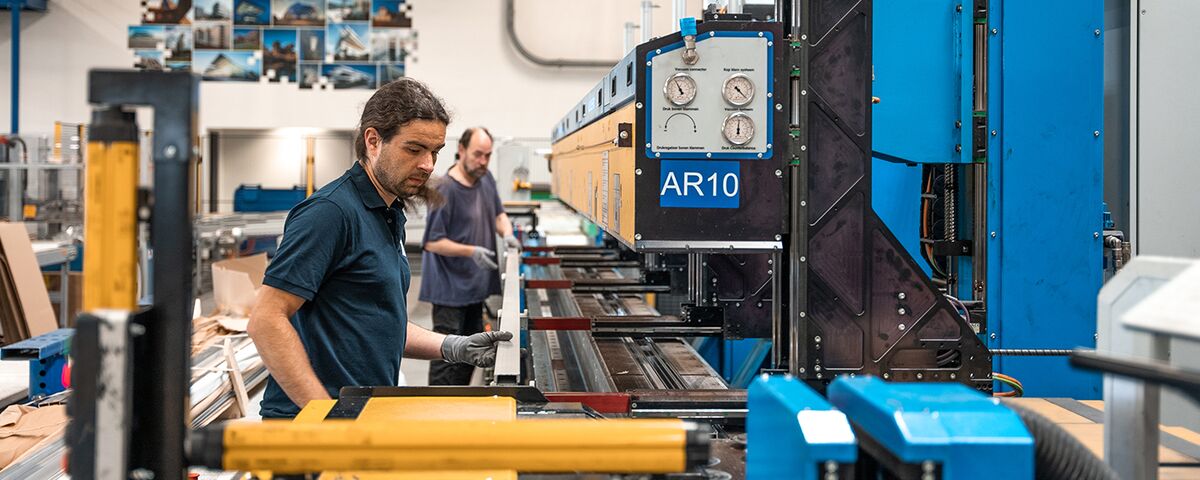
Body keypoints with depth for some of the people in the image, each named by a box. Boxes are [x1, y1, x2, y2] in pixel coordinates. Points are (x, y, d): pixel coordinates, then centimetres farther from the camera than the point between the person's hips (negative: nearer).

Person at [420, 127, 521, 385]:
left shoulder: (486, 179, 4)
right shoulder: (445, 190, -19)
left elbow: (498, 213, 18)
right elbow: (433, 242, -17)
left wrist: (507, 233, -4)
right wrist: (471, 251, -28)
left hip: (476, 284, 8)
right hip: (450, 288, -8)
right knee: (447, 355, -4)